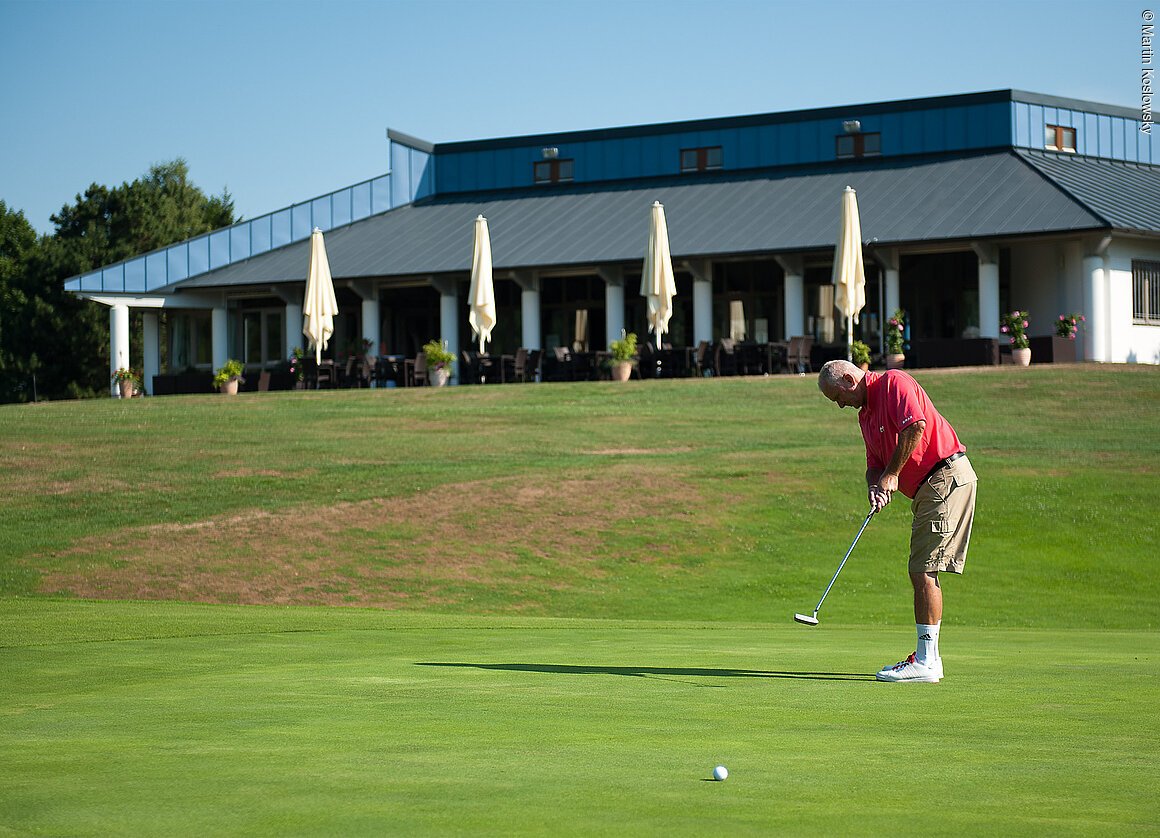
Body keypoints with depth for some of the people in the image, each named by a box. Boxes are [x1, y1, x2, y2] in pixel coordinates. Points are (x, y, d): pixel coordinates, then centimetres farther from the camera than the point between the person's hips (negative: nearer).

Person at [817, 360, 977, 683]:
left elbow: (916, 426, -23)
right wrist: (875, 487, -4)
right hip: (926, 489, 10)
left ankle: (926, 662, -11)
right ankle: (928, 656, 18)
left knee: (923, 569, -11)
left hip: (947, 476, -10)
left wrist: (892, 475, -16)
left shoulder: (893, 382, -9)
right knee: (922, 571, 12)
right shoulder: (865, 414, 19)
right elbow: (875, 464, 19)